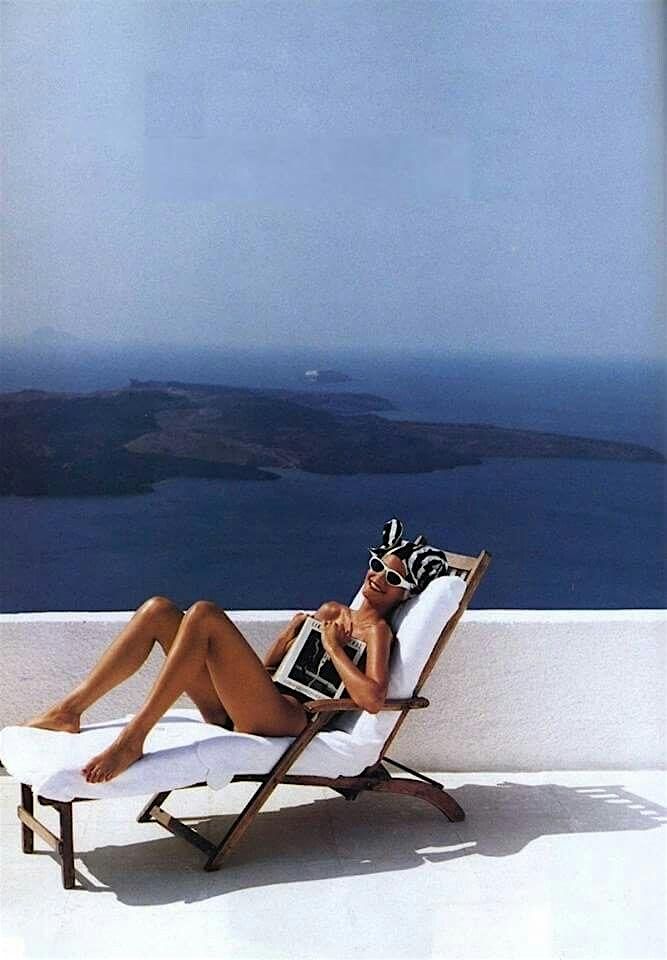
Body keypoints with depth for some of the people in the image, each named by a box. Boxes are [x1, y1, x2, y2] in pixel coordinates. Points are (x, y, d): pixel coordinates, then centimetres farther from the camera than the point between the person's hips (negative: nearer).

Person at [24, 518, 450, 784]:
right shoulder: (332, 611, 26)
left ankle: (133, 740, -28)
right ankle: (70, 710, -6)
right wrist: (293, 632, 12)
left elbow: (372, 698, -18)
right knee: (159, 609, -1)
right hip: (237, 712, 8)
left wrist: (333, 647, -8)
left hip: (288, 719, -8)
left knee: (204, 614, -26)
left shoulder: (377, 629, 2)